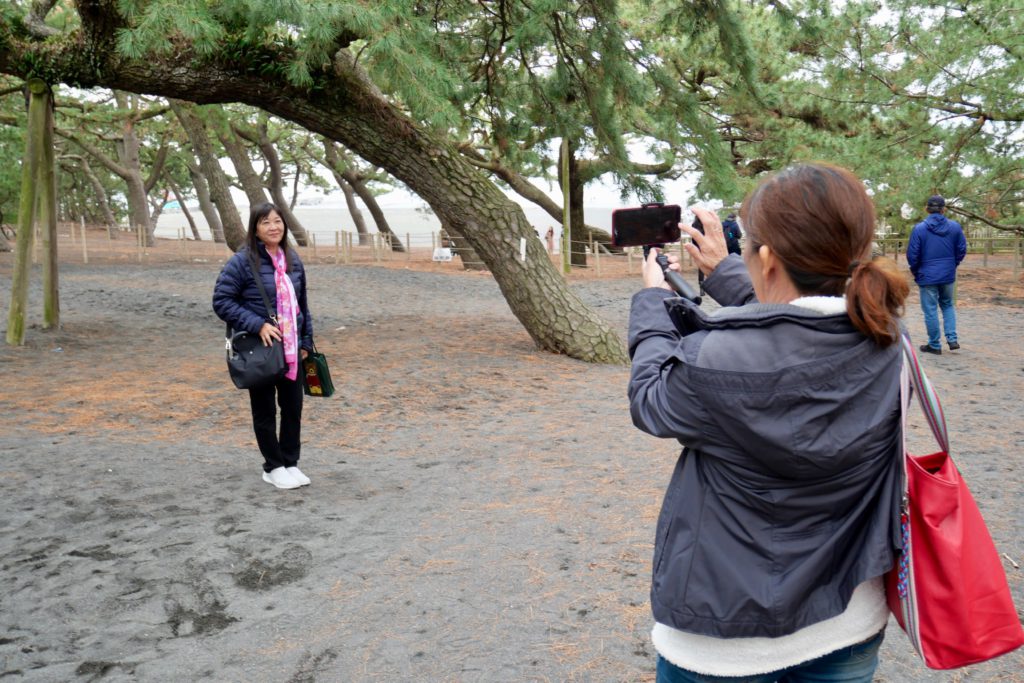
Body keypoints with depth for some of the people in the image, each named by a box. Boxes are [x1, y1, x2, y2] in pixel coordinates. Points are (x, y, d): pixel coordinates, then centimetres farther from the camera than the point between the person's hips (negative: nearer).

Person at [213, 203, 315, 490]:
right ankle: (274, 467, 22)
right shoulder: (242, 261, -11)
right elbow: (221, 301, -12)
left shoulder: (293, 260, 6)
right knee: (265, 410, 7)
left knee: (293, 407, 11)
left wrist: (306, 342, 11)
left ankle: (290, 463, 26)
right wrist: (257, 325, -20)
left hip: (291, 349, 5)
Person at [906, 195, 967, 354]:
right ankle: (952, 339, 11)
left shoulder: (919, 228, -12)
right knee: (948, 305, 21)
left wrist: (916, 271, 7)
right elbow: (962, 250, 3)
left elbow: (912, 254, -10)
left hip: (927, 276, -3)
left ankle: (935, 345, 11)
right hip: (948, 275, 4)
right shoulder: (955, 227, -2)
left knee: (930, 310, 5)